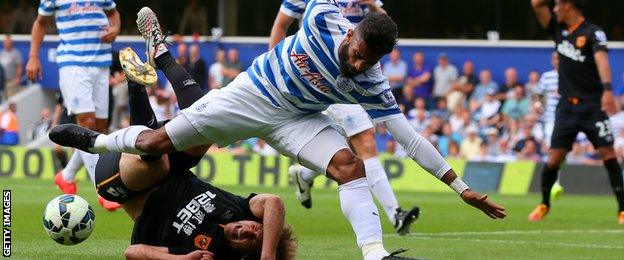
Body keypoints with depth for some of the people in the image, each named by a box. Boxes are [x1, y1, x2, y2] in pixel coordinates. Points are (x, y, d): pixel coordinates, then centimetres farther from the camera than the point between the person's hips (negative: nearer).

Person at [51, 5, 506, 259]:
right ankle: (98, 141, 33)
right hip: (250, 95, 0)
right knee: (155, 143, 4)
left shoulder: (370, 86, -24)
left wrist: (461, 187, -25)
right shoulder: (323, 19, -27)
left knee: (350, 166, -27)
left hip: (297, 119, 0)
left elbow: (410, 138, -23)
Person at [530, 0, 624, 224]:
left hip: (592, 105, -5)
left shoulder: (593, 33, -9)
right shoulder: (559, 30, 9)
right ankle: (544, 205, 20)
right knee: (554, 157, 2)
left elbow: (601, 59, -24)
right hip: (567, 105, 5)